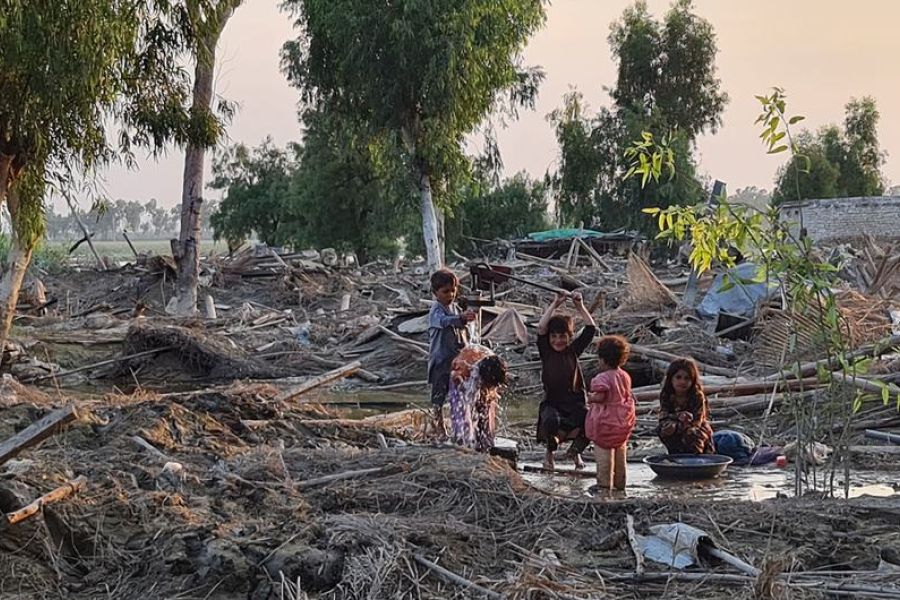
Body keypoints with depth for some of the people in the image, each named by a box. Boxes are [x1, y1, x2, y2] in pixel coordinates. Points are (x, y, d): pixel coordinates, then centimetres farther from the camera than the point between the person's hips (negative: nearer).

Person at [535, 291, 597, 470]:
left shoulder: (573, 350, 8)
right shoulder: (545, 352, 4)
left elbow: (591, 328, 2)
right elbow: (541, 328, -12)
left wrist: (580, 307, -3)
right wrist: (555, 305, -12)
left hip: (574, 402, 2)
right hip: (552, 403, -2)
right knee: (551, 421, -36)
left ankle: (575, 450, 8)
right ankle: (550, 452, -2)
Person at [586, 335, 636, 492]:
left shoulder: (602, 378, -18)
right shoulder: (625, 376, 5)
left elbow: (600, 397, -25)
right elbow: (628, 396, 13)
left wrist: (591, 398, -5)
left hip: (605, 421, -8)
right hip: (623, 421, 8)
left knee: (603, 452, -2)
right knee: (620, 452, 16)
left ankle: (605, 483, -2)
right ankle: (620, 482, 24)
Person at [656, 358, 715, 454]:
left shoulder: (698, 396, -21)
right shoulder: (666, 396, -10)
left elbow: (696, 423, -26)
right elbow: (663, 417, -18)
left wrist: (675, 426, -39)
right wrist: (677, 416, -38)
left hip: (698, 430, -3)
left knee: (691, 434, -36)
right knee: (661, 430, -24)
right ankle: (677, 454, -8)